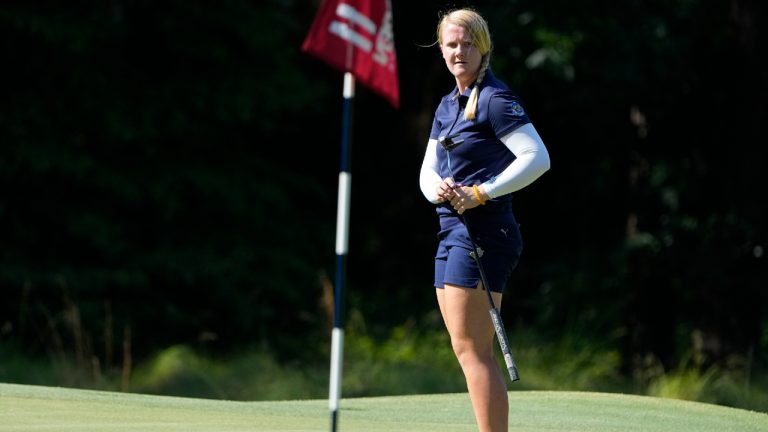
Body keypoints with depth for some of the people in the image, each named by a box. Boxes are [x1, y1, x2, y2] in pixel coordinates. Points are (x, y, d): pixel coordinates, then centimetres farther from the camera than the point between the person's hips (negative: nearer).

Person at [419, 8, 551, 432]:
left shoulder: (495, 100, -9)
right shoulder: (447, 105, 17)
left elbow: (537, 157, -18)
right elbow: (427, 171, 17)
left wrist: (481, 193, -21)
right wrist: (439, 188, -7)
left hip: (485, 232, -9)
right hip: (451, 232, 9)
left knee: (470, 348, -12)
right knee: (466, 349, 8)